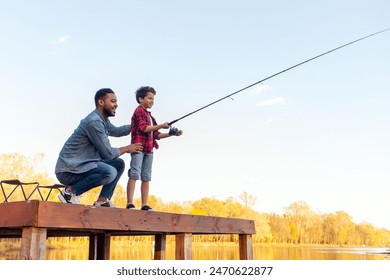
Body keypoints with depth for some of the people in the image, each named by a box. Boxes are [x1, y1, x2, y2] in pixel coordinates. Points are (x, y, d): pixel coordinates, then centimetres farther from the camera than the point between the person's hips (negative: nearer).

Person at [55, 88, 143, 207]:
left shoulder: (103, 120, 11)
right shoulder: (94, 121, -20)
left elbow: (116, 131, 34)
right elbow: (108, 153, -18)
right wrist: (127, 149, -1)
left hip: (82, 165, 10)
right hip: (68, 170, -10)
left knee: (119, 164, 8)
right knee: (110, 172, -30)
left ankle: (102, 200, 3)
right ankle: (70, 192, -12)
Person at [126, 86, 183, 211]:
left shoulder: (149, 116, 24)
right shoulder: (139, 111, 1)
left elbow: (156, 135, 21)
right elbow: (143, 128, -13)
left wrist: (171, 134, 11)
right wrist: (161, 126, -13)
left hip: (149, 149, 8)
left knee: (146, 177, 4)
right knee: (134, 175, -11)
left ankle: (144, 205, 4)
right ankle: (130, 204, -12)